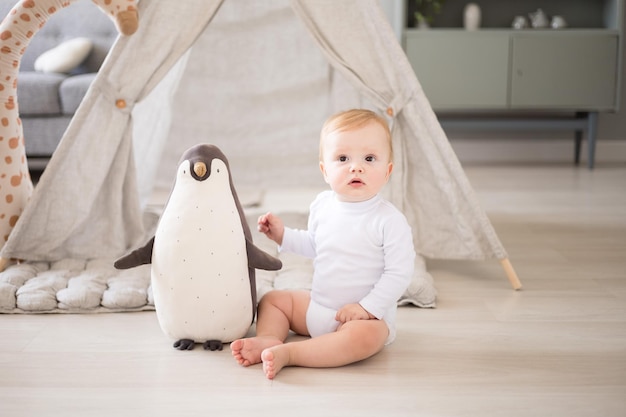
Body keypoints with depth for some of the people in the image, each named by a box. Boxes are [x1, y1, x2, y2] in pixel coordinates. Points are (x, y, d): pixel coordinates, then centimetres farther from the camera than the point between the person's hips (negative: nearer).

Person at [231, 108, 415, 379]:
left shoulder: (389, 220, -19)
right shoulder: (322, 205, 0)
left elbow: (399, 273, -18)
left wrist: (368, 307, -22)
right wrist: (283, 235, 6)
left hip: (368, 315, -7)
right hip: (317, 305, 7)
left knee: (364, 336, -38)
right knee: (272, 299, 9)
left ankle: (289, 353, -37)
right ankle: (269, 339, -18)